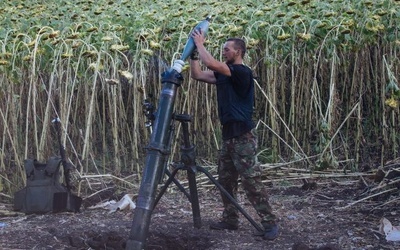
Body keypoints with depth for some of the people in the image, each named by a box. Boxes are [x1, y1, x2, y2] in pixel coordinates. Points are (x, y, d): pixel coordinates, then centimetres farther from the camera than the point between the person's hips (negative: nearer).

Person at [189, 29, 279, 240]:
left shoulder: (242, 72, -13)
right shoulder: (224, 75, 14)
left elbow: (210, 63, -23)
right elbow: (197, 74, 15)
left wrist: (200, 43, -9)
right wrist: (194, 52, 6)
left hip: (243, 136, -9)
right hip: (228, 135, 9)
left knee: (251, 182, -10)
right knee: (225, 180, 13)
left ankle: (270, 223, -4)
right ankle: (230, 220, 24)